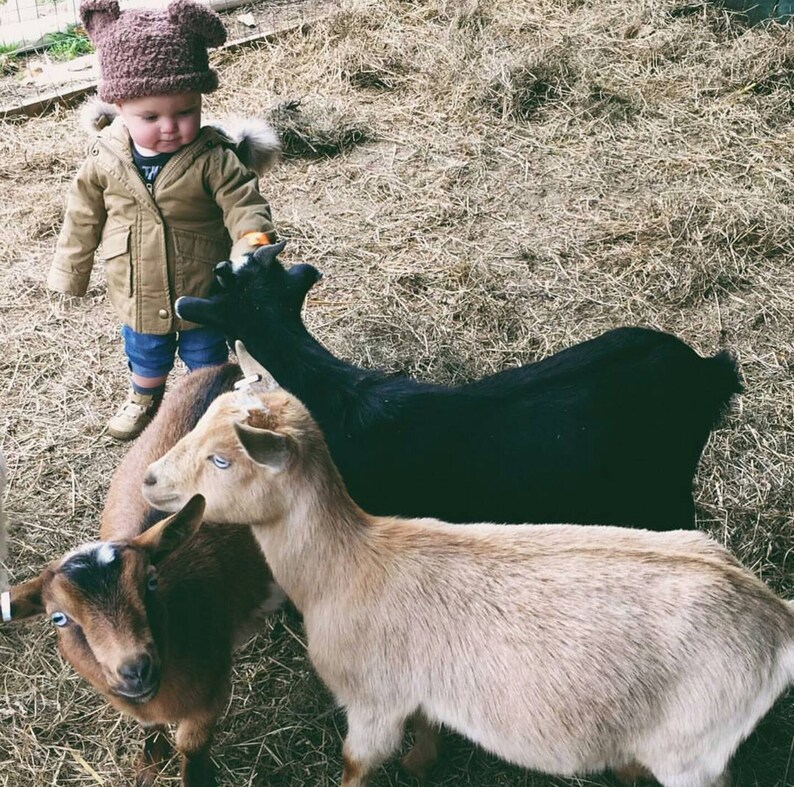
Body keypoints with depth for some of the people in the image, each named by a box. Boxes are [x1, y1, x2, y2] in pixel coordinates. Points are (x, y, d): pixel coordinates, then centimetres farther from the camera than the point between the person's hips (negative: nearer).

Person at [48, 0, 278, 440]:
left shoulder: (214, 159, -23)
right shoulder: (104, 160, -13)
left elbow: (244, 203, -26)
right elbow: (83, 219, 0)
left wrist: (254, 240, -48)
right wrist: (70, 274, 8)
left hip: (202, 294, -3)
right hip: (138, 297, 3)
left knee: (207, 357, 22)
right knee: (146, 355, 28)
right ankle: (144, 397, 58)